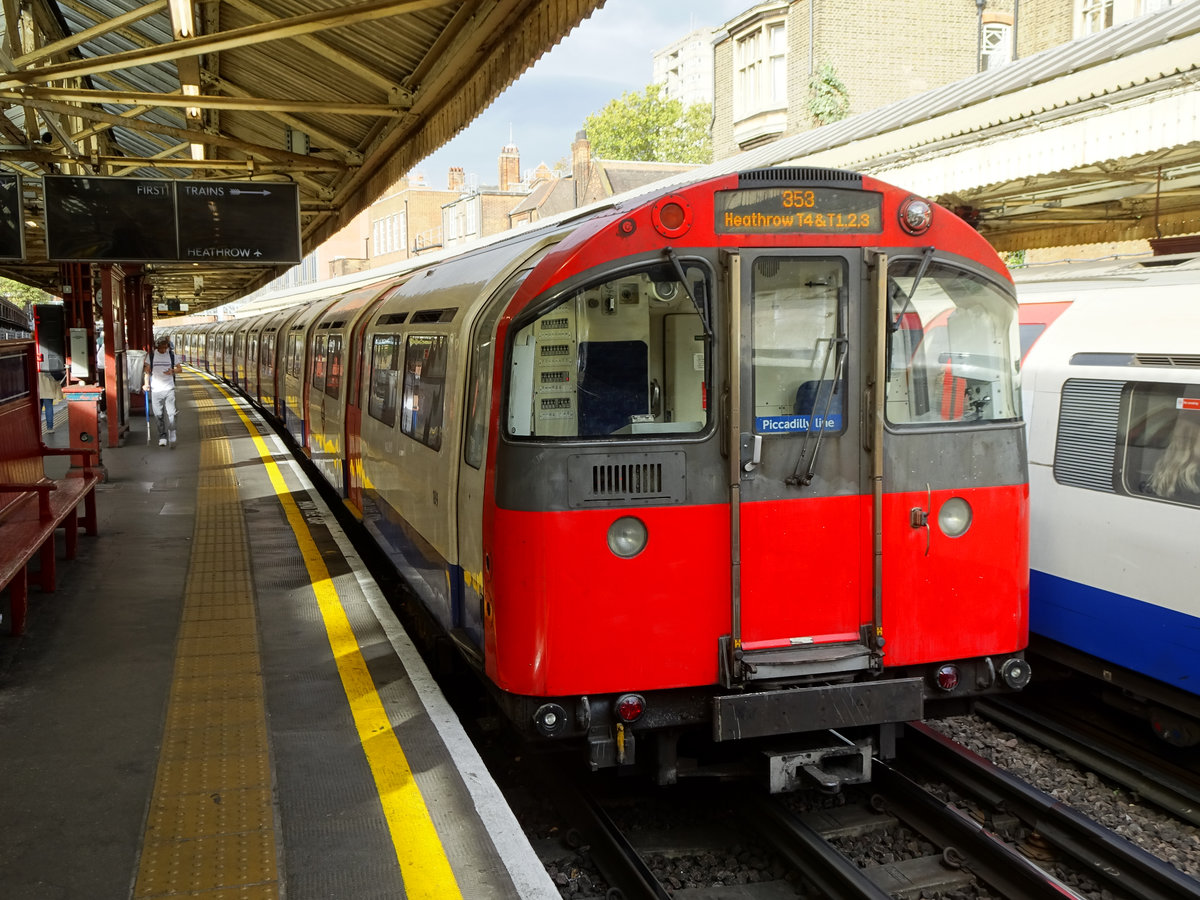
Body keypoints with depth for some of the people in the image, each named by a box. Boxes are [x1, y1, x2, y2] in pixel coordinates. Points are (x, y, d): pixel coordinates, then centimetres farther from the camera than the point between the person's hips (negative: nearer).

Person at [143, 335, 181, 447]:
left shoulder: (172, 354, 5)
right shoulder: (151, 355, 4)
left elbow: (180, 369, 10)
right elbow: (147, 370, 8)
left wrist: (172, 371, -12)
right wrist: (146, 383, -5)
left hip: (169, 389, 0)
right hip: (155, 390, 1)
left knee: (170, 414, -8)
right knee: (158, 415, 2)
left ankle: (172, 438, -3)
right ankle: (162, 436, 13)